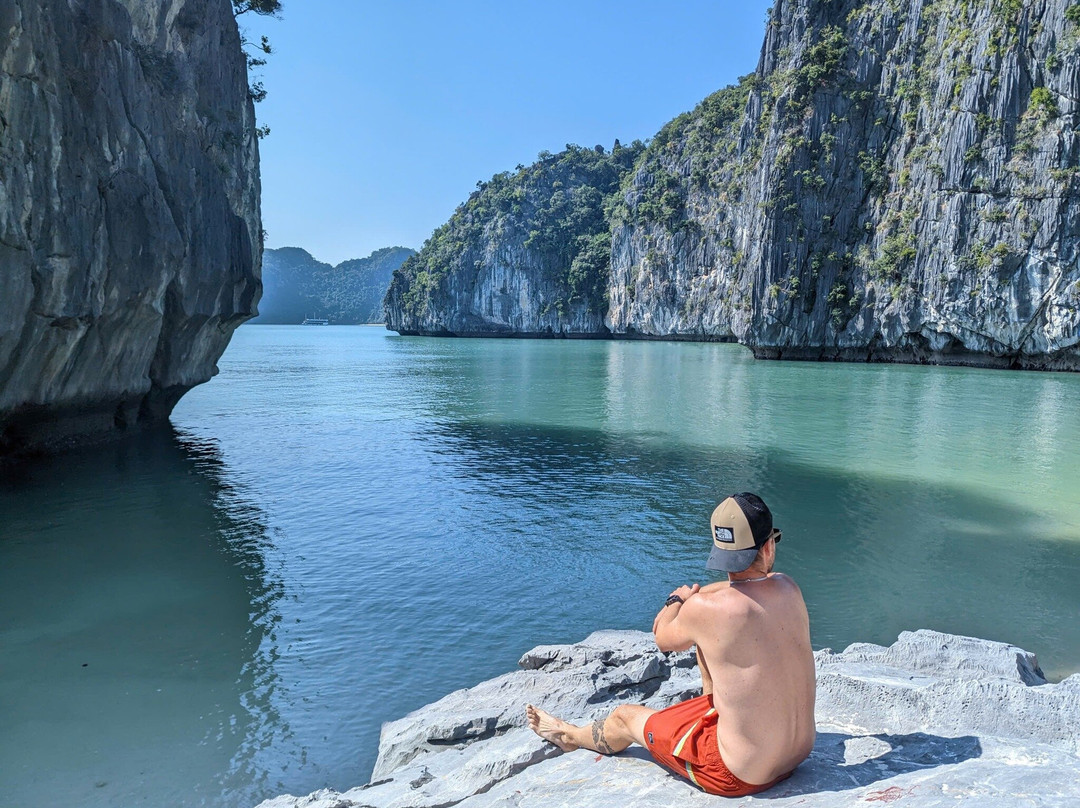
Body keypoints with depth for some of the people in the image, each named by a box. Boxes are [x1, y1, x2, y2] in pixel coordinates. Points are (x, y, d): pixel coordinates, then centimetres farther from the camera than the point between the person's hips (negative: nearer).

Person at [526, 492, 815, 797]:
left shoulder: (705, 609, -26)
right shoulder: (789, 587, -10)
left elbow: (663, 640, -3)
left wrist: (676, 600, 13)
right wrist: (693, 596, 12)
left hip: (740, 775, -6)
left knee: (624, 717, 18)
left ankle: (570, 736, 52)